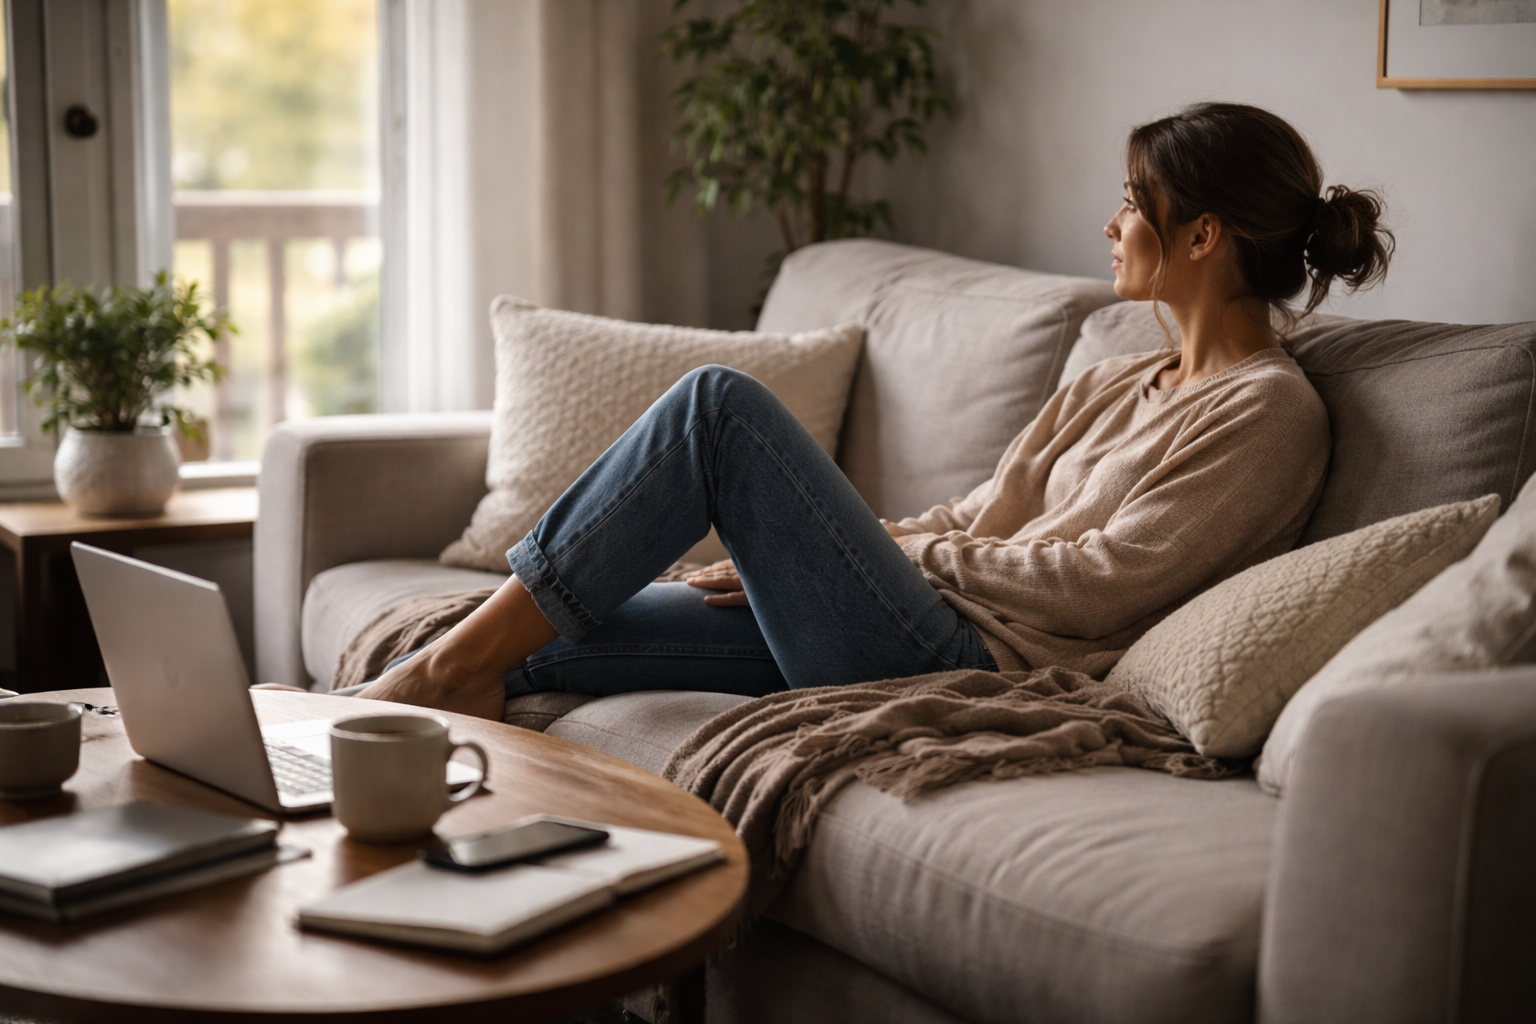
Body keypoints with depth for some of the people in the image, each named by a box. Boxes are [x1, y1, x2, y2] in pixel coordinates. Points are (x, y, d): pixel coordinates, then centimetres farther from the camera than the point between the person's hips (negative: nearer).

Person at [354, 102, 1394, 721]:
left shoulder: (1270, 411, -5)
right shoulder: (1115, 383, 21)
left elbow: (1095, 586, -13)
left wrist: (902, 553, -5)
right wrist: (786, 553, 7)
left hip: (975, 666, -9)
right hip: (925, 627, 9)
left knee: (722, 403, -15)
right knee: (542, 647, -2)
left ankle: (476, 652, -9)